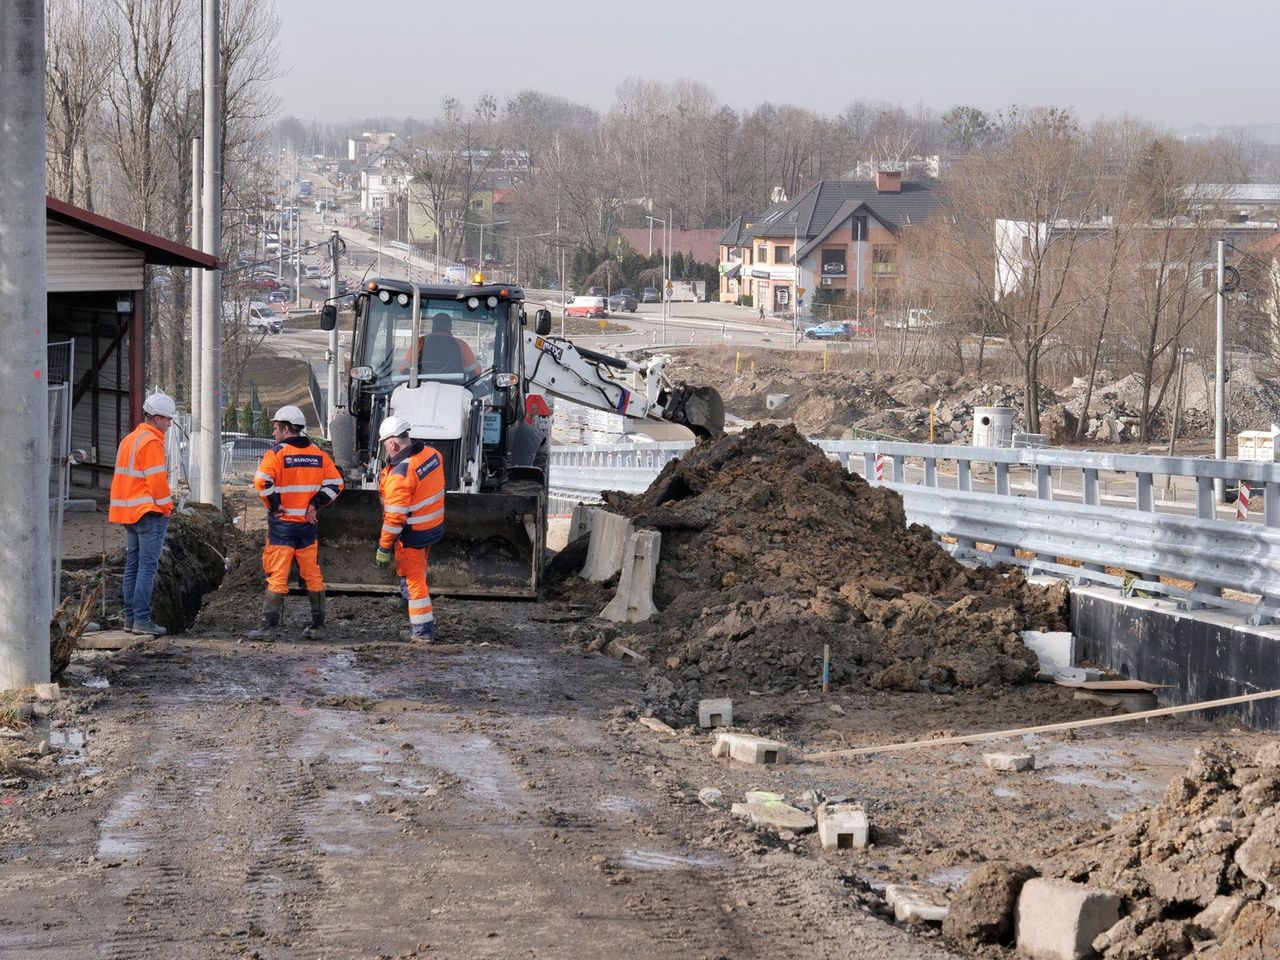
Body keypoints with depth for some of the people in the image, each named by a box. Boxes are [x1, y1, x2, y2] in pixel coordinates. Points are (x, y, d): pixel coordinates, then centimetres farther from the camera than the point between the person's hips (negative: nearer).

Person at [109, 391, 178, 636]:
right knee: (148, 565, -8)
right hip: (149, 512, -9)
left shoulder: (129, 440, 16)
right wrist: (166, 506, -5)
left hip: (128, 512, 9)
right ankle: (142, 619, -11)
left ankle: (130, 616, 14)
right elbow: (156, 480, -17)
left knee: (133, 564, 12)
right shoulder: (151, 442, -13)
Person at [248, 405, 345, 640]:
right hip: (308, 524, 5)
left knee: (277, 576, -4)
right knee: (313, 575, 12)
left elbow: (262, 481, -23)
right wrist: (315, 504, 4)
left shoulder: (276, 454, -9)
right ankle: (317, 625, 17)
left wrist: (273, 505, -10)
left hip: (282, 524, -5)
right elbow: (335, 483, 6)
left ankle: (269, 626, -8)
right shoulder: (318, 454, 8)